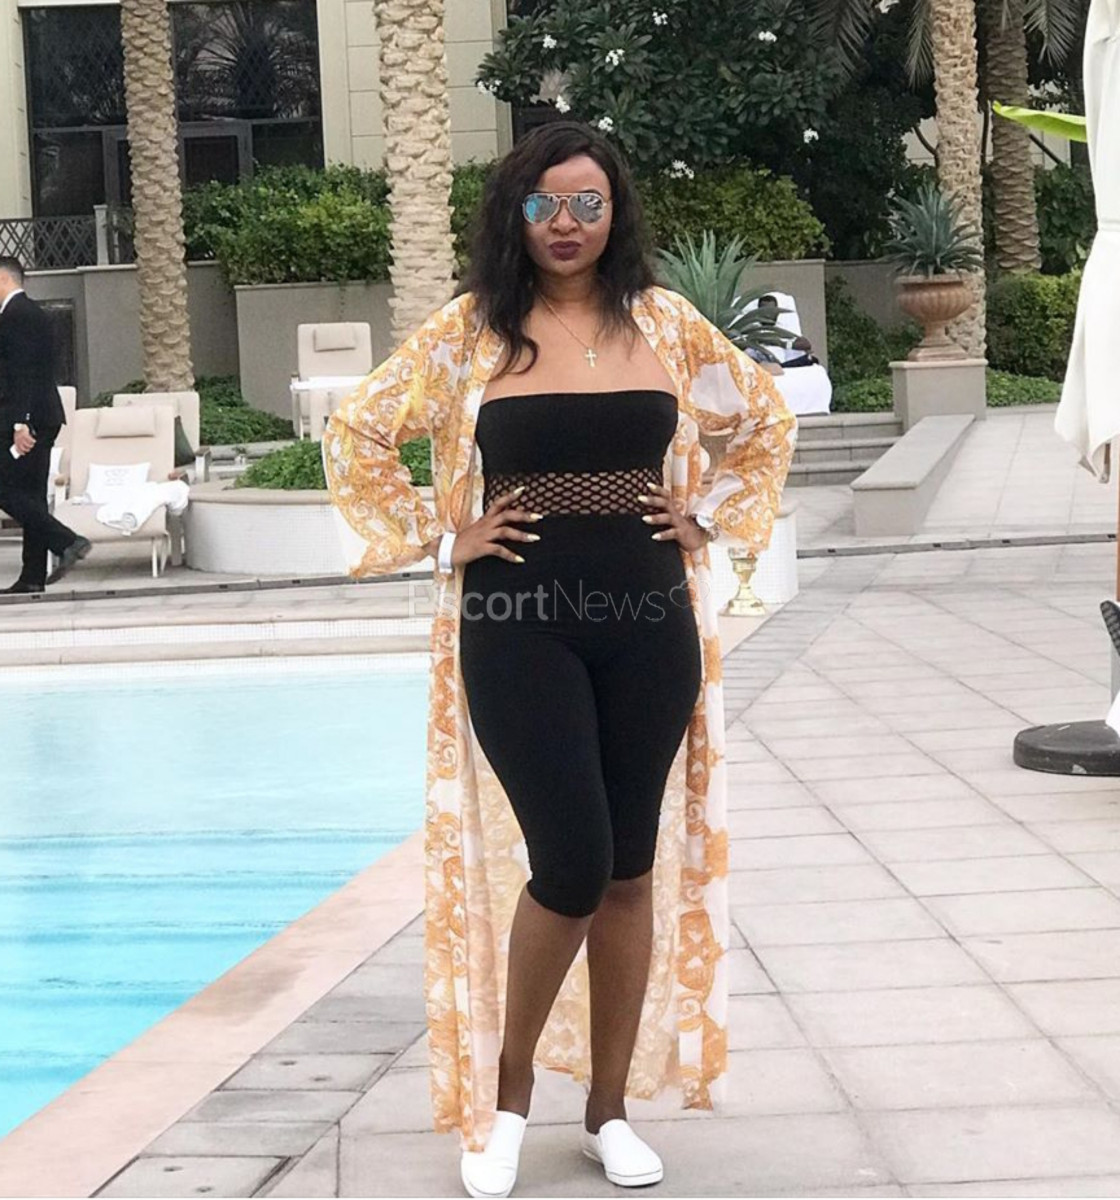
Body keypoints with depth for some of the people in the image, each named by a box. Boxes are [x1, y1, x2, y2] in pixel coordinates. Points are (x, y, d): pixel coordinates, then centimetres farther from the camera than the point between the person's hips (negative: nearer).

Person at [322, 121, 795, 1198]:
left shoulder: (663, 323, 6)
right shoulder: (470, 331, -1)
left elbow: (765, 419, 18)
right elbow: (356, 434, 4)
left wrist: (708, 516, 8)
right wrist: (440, 537, -1)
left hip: (650, 623, 3)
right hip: (520, 626, -3)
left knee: (632, 871, 7)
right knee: (569, 866, -11)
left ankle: (608, 1110, 21)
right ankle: (506, 1086, 14)